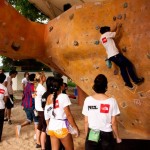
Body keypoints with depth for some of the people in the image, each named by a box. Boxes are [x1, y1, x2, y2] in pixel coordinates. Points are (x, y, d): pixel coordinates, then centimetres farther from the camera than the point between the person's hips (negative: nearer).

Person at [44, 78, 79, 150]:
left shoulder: (49, 98, 3)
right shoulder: (63, 96, -14)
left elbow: (47, 115, 7)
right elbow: (68, 115, -16)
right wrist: (75, 128, -8)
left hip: (51, 127, 6)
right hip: (62, 127, -6)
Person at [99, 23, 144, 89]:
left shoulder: (101, 38, 17)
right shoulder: (107, 34, -4)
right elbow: (116, 33, 5)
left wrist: (116, 27, 34)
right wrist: (118, 27, 23)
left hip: (110, 56, 8)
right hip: (115, 54, -8)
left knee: (122, 67, 15)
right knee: (129, 64, 2)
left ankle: (128, 83, 14)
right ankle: (136, 80, 5)